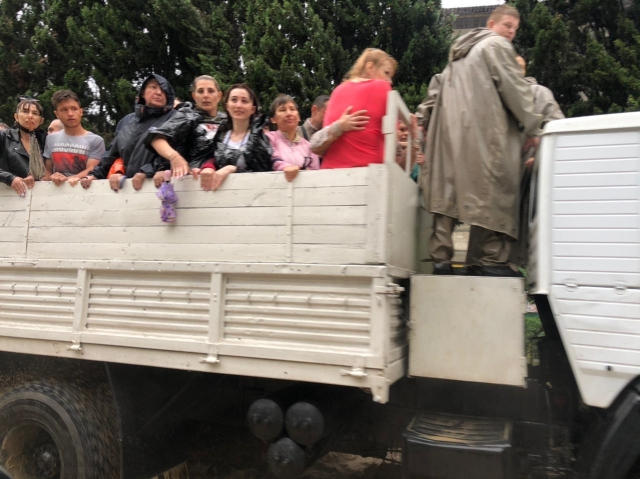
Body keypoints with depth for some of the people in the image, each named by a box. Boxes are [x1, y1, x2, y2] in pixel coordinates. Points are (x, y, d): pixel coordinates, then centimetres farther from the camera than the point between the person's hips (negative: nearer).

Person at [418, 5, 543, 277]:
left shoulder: (460, 51, 28)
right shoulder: (497, 45, 3)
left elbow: (436, 88, 25)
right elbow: (514, 87, -4)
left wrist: (428, 121, 23)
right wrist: (532, 126, 0)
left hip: (450, 127, 8)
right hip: (483, 130, -8)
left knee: (447, 191, 1)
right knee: (494, 190, -5)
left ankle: (440, 258, -3)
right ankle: (493, 261, -6)